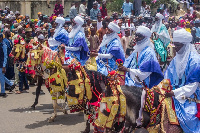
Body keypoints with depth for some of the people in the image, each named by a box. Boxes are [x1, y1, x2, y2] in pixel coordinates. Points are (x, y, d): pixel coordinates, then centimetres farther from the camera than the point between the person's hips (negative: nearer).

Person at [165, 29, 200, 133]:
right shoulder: (176, 59, 9)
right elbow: (168, 77, 13)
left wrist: (174, 93, -20)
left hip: (189, 96, -6)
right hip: (174, 93, 6)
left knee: (187, 116, -24)